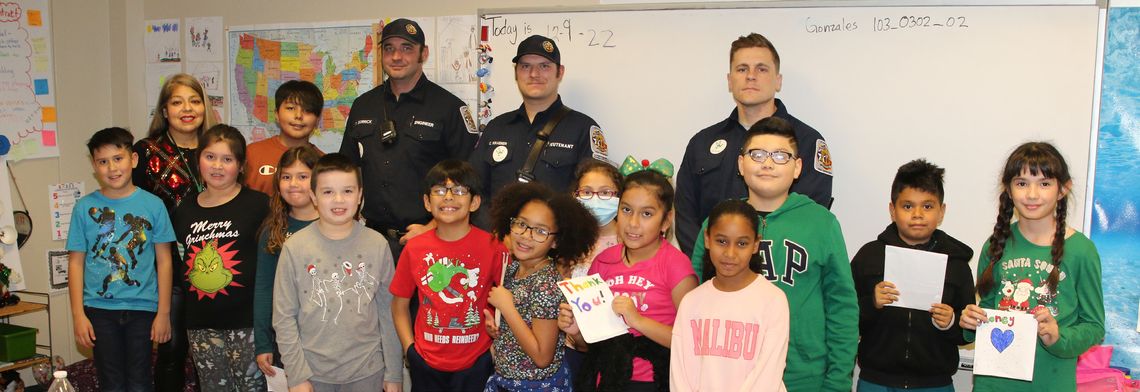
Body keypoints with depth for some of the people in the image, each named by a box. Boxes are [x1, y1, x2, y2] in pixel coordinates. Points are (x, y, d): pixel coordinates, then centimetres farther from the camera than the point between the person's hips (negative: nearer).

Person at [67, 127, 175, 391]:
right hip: (99, 309, 1)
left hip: (142, 308, -1)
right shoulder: (85, 207, 0)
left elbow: (164, 261, 0)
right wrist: (78, 315, -4)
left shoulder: (152, 205, -3)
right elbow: (76, 263, 1)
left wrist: (163, 313, -3)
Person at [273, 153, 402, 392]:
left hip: (367, 372, 1)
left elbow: (388, 311, 0)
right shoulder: (294, 248, -7)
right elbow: (284, 317, -4)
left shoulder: (377, 245, -4)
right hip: (312, 372, -1)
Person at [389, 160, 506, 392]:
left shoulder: (493, 247, -10)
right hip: (425, 364, 2)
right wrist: (409, 348, -2)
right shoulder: (414, 248, -3)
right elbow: (400, 305, 6)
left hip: (476, 364, -2)